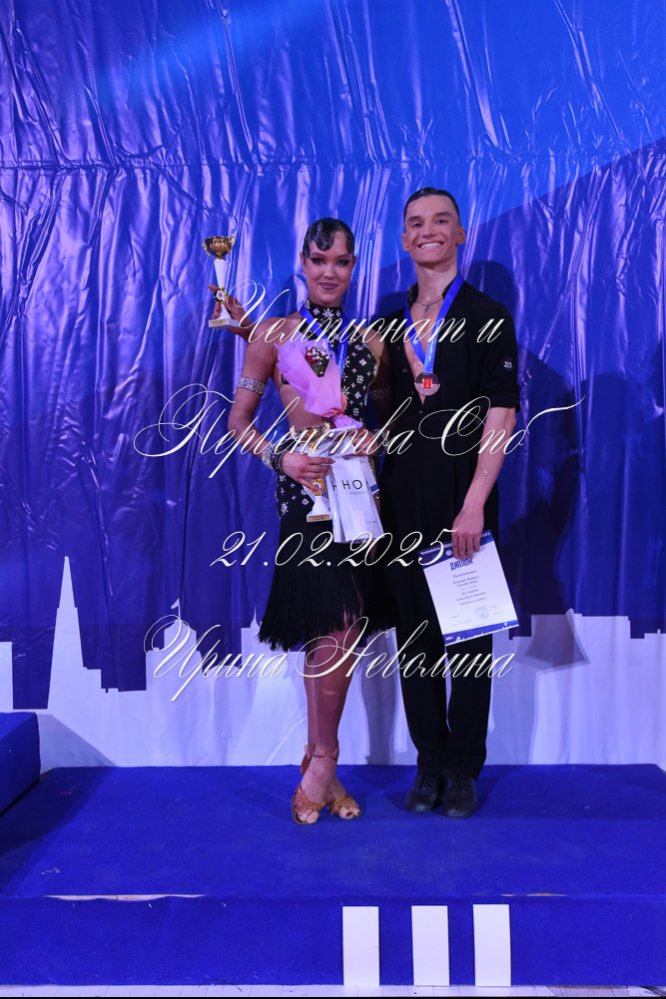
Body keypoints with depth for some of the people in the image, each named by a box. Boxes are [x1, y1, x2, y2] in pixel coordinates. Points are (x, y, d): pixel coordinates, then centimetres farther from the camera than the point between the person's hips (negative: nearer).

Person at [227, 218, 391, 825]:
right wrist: (279, 458, -13)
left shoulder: (370, 339, 12)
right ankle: (324, 761, 10)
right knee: (336, 627, -11)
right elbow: (238, 420, 2)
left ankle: (319, 760, 24)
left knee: (340, 632, 9)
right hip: (306, 488, -4)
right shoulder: (275, 334, 2)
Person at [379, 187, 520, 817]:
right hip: (403, 496, 4)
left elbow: (501, 416, -9)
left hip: (462, 495, -4)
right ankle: (429, 761, 23)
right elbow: (385, 414, 14)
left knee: (469, 632, 5)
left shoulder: (487, 317, -2)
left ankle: (463, 767, 19)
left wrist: (474, 505, -17)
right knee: (415, 630, 9)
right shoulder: (393, 325, 13)